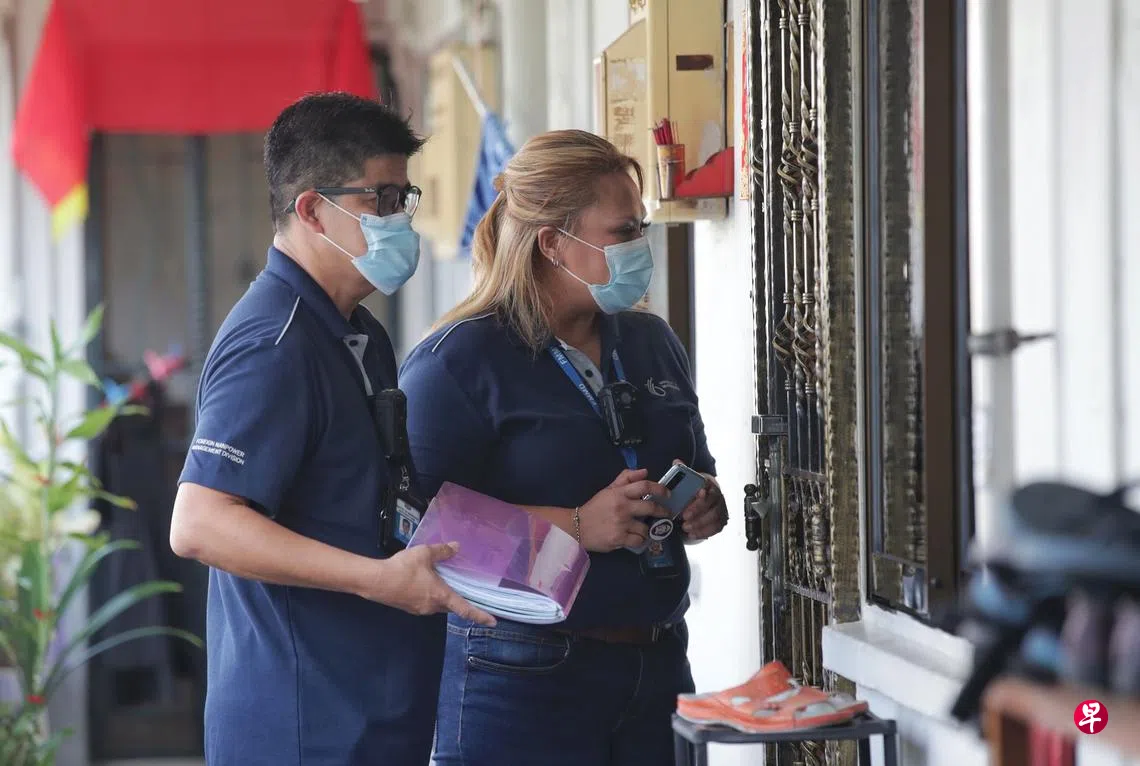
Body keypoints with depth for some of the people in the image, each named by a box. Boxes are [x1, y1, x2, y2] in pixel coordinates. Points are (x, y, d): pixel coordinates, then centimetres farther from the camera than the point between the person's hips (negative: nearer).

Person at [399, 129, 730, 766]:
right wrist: (578, 526, -23)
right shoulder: (456, 362, -9)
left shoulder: (652, 344, 15)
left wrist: (706, 505, 3)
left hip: (656, 664, 7)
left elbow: (698, 469, 27)